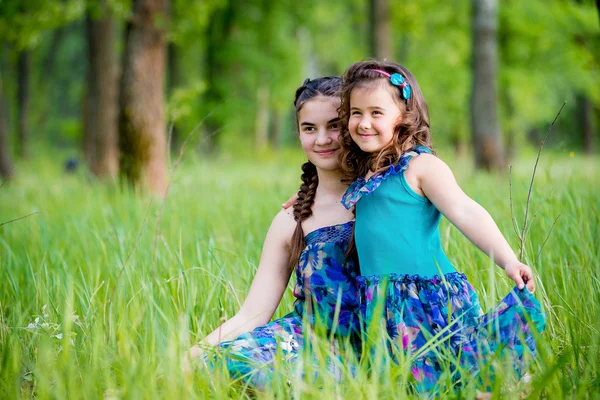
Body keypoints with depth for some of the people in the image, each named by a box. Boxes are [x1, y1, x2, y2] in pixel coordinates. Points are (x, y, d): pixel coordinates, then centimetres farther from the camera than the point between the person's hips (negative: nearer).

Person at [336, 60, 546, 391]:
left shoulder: (421, 166, -7)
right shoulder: (362, 177, 16)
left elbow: (465, 213, -18)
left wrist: (508, 261, -29)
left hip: (430, 298, -7)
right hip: (382, 307, 7)